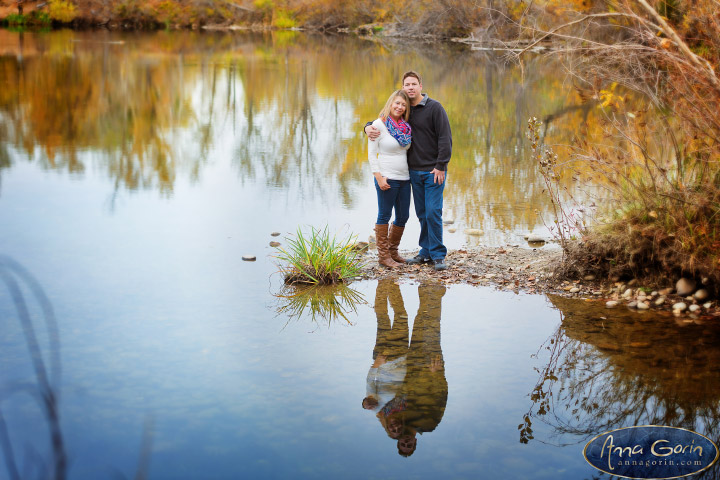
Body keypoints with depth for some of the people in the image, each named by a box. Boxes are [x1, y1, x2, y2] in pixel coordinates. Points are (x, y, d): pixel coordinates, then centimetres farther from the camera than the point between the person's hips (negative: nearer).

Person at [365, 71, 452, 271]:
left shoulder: (434, 107, -7)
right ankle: (426, 252, 18)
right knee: (422, 214, 9)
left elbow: (445, 138, -10)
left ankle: (438, 255, -1)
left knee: (433, 213, -9)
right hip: (414, 171, 5)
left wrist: (440, 166, -15)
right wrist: (369, 127, -4)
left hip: (434, 171, -5)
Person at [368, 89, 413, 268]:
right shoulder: (379, 124, -8)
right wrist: (379, 177, -16)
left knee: (403, 217, 12)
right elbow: (371, 153, -9)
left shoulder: (405, 126, 10)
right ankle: (383, 255, 10)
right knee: (384, 216, 2)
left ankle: (393, 252, 27)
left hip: (404, 178, 7)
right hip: (387, 179, -7)